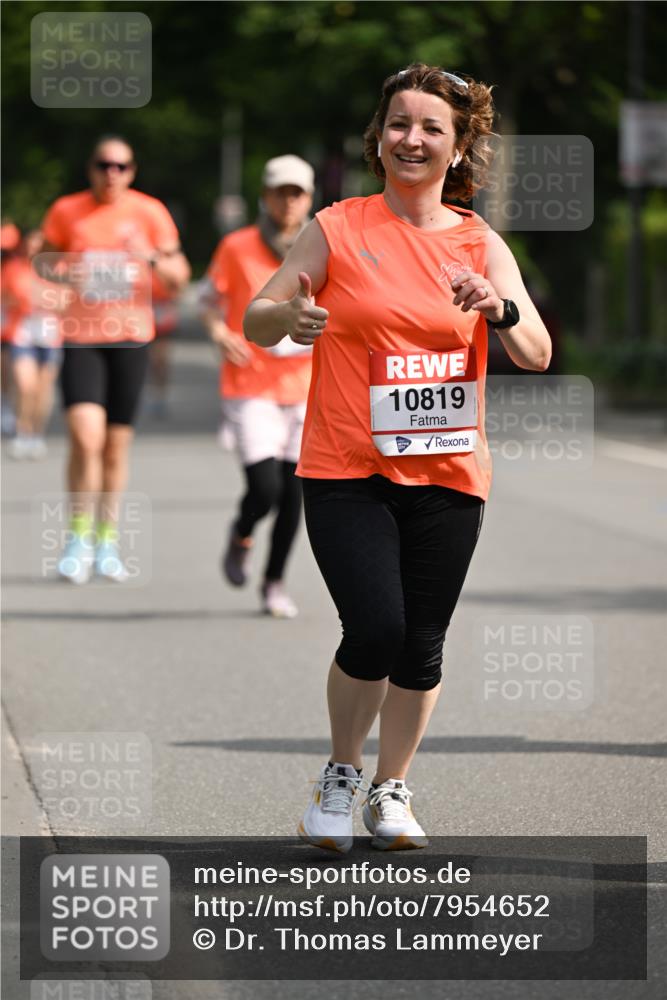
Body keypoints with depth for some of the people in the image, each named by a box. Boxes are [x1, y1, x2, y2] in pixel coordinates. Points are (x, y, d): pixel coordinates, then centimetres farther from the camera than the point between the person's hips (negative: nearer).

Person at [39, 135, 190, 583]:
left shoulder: (149, 212, 1)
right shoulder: (67, 211, 1)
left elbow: (180, 274, 3)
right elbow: (45, 260, 14)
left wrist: (154, 259, -19)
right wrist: (59, 271, -9)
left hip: (130, 337, 1)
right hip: (81, 338, -1)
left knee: (117, 445, 6)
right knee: (85, 436, -16)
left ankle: (108, 540, 21)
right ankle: (79, 536, 0)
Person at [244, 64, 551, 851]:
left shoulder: (482, 246, 5)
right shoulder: (337, 229, 0)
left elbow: (536, 355, -1)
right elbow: (255, 320, 3)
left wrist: (500, 312, -22)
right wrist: (289, 317, -21)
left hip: (447, 474, 3)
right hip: (346, 470, -2)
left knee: (422, 645, 4)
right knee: (375, 629, -15)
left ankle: (391, 789, 26)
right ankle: (340, 776, 10)